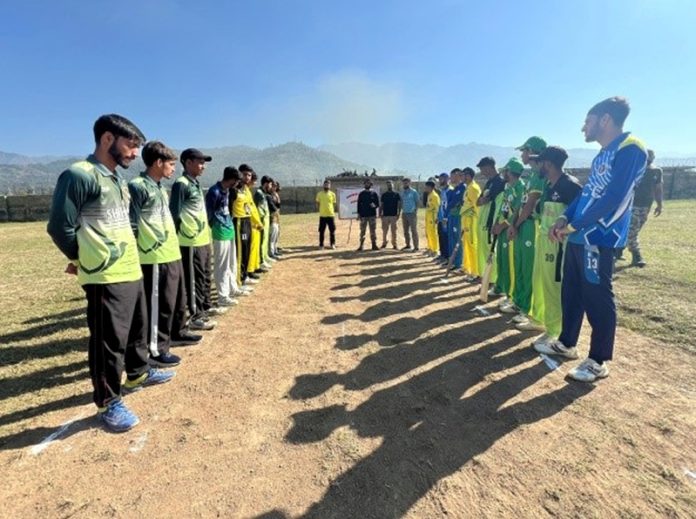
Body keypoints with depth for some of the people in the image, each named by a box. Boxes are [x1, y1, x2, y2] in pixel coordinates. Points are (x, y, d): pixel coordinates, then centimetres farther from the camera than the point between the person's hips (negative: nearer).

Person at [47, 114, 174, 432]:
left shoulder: (118, 178, 14)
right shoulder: (79, 175, -14)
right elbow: (60, 227, -13)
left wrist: (128, 256, 10)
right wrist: (84, 260, 1)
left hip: (132, 271, 9)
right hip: (106, 278, -9)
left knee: (137, 328, 22)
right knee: (109, 341, 1)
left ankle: (138, 374, 42)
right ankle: (108, 403, 17)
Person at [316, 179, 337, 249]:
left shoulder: (332, 194, 4)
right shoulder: (319, 194, 3)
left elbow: (334, 204, 10)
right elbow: (317, 204, 9)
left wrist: (333, 211, 3)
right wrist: (320, 211, 0)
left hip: (331, 215, 0)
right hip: (322, 215, 0)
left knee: (332, 231, 5)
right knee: (321, 231, 4)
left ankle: (333, 244, 17)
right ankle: (321, 245, 13)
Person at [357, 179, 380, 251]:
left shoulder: (374, 194, 7)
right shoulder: (361, 194, 8)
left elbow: (378, 204, 6)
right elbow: (359, 204, 7)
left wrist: (375, 205, -17)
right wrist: (358, 214, 1)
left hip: (372, 215, 0)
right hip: (363, 215, 0)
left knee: (373, 230, 2)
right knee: (362, 231, 1)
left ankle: (374, 245, 8)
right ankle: (361, 245, 5)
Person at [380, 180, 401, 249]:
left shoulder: (397, 195, 4)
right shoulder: (383, 195, 10)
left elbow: (399, 205, 1)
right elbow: (381, 205, 10)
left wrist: (398, 213, -9)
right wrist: (380, 213, 1)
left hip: (393, 215, -2)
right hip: (385, 215, 2)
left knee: (393, 230, 2)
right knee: (384, 230, 4)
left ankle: (394, 244, 8)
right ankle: (384, 243, 15)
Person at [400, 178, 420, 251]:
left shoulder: (414, 192, -5)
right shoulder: (402, 192, 11)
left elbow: (417, 202, -5)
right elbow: (401, 202, 13)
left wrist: (415, 212, -12)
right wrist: (400, 211, 5)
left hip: (412, 213, -6)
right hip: (404, 213, 6)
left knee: (414, 231, -5)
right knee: (405, 231, 12)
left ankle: (416, 247, -2)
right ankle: (408, 245, 23)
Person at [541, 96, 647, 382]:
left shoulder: (630, 149, -13)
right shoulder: (603, 154, 17)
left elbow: (613, 199, -21)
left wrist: (573, 225, -15)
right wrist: (564, 218, 4)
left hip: (599, 239, -9)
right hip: (579, 237, 9)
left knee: (597, 299, 0)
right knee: (571, 292, 16)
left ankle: (599, 361, 14)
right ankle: (566, 343, 31)